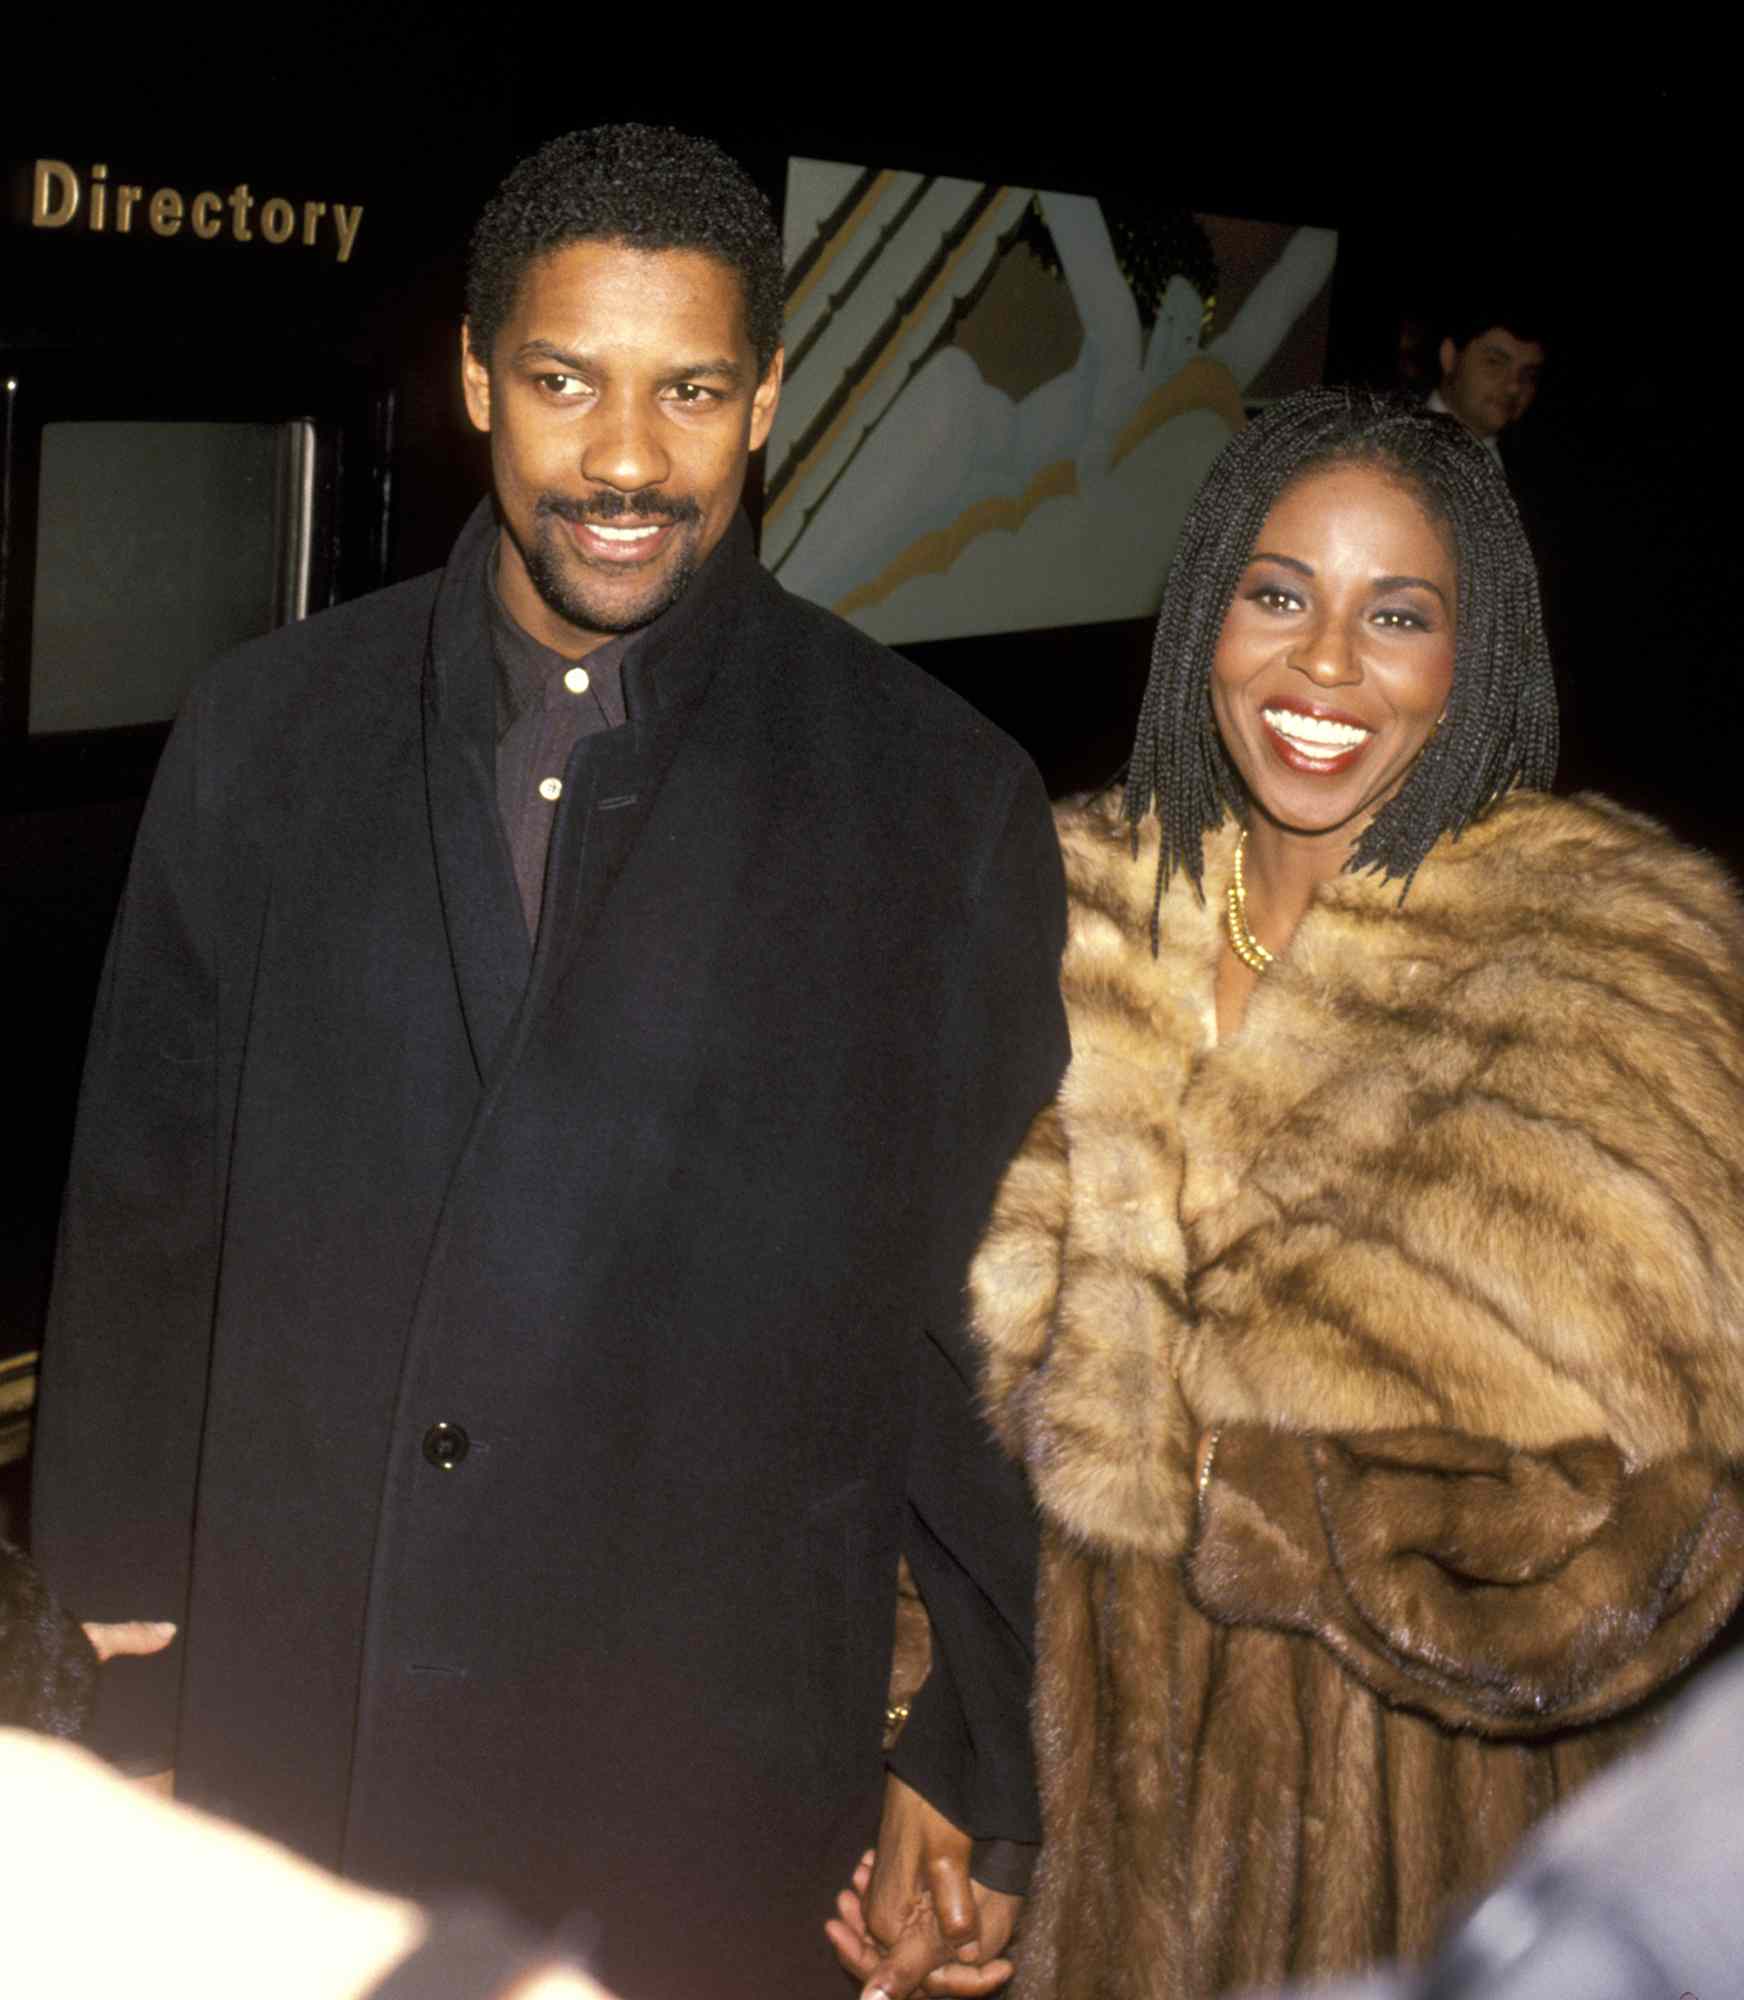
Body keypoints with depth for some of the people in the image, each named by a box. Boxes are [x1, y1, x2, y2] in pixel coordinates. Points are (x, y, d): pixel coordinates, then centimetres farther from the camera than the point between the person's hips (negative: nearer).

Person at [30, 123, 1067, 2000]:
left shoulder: (942, 802, -4)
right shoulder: (266, 731, 2)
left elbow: (989, 1320, 0)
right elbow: (147, 1218, 7)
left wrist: (978, 1767, 2)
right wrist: (132, 1659, 7)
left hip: (707, 1778, -2)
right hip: (277, 1734, 2)